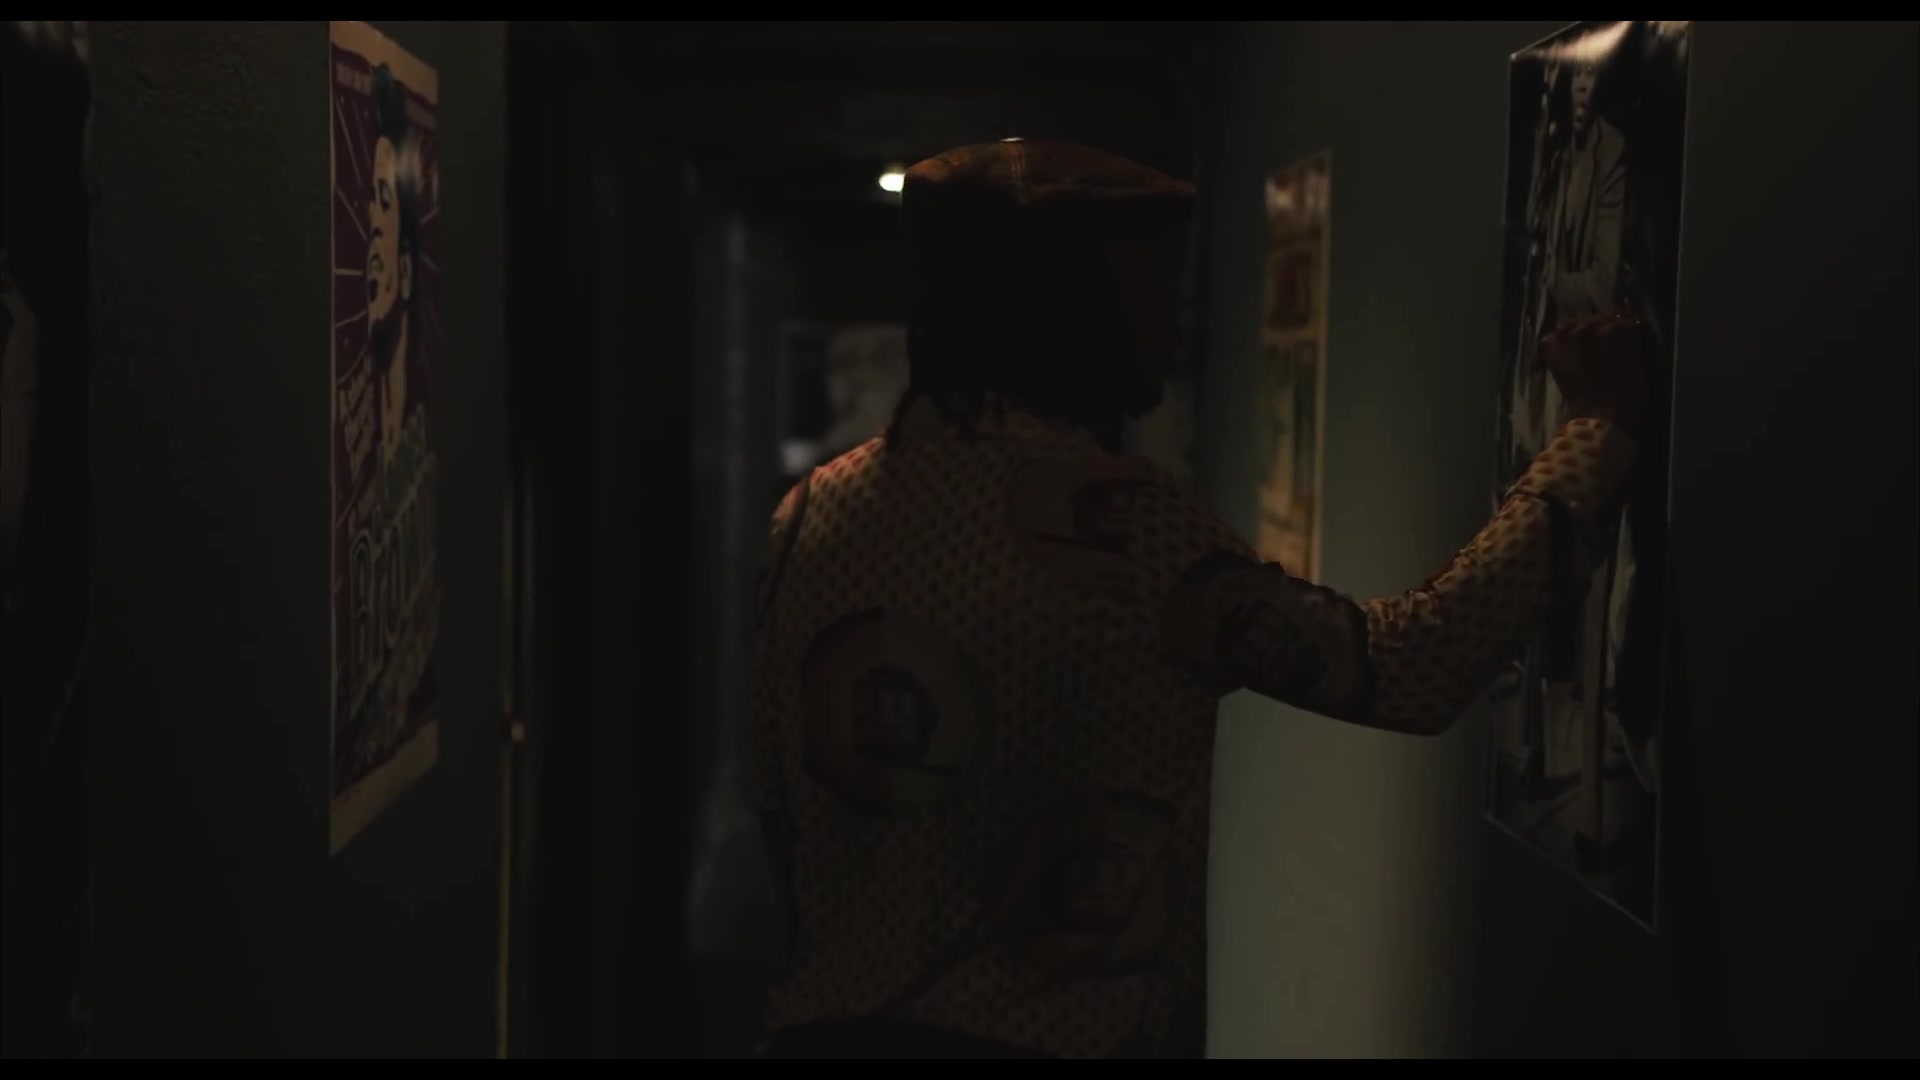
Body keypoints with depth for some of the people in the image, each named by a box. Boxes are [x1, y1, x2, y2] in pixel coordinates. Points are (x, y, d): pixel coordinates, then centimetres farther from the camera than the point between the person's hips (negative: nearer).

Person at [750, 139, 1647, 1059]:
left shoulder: (810, 512, 1)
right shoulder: (1109, 519, -17)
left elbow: (781, 807, 8)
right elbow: (1411, 669, -15)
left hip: (831, 1020, 6)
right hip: (1053, 1034, -5)